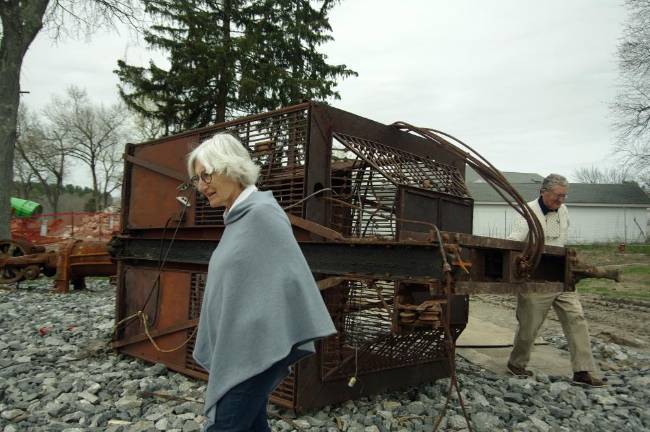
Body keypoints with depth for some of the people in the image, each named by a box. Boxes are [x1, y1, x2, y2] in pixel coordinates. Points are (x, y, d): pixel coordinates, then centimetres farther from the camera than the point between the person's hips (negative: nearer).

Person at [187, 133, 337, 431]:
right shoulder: (236, 218, 12)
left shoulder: (262, 213, -15)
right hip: (236, 349, 9)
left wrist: (293, 343, -22)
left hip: (255, 351, -9)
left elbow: (290, 276, -21)